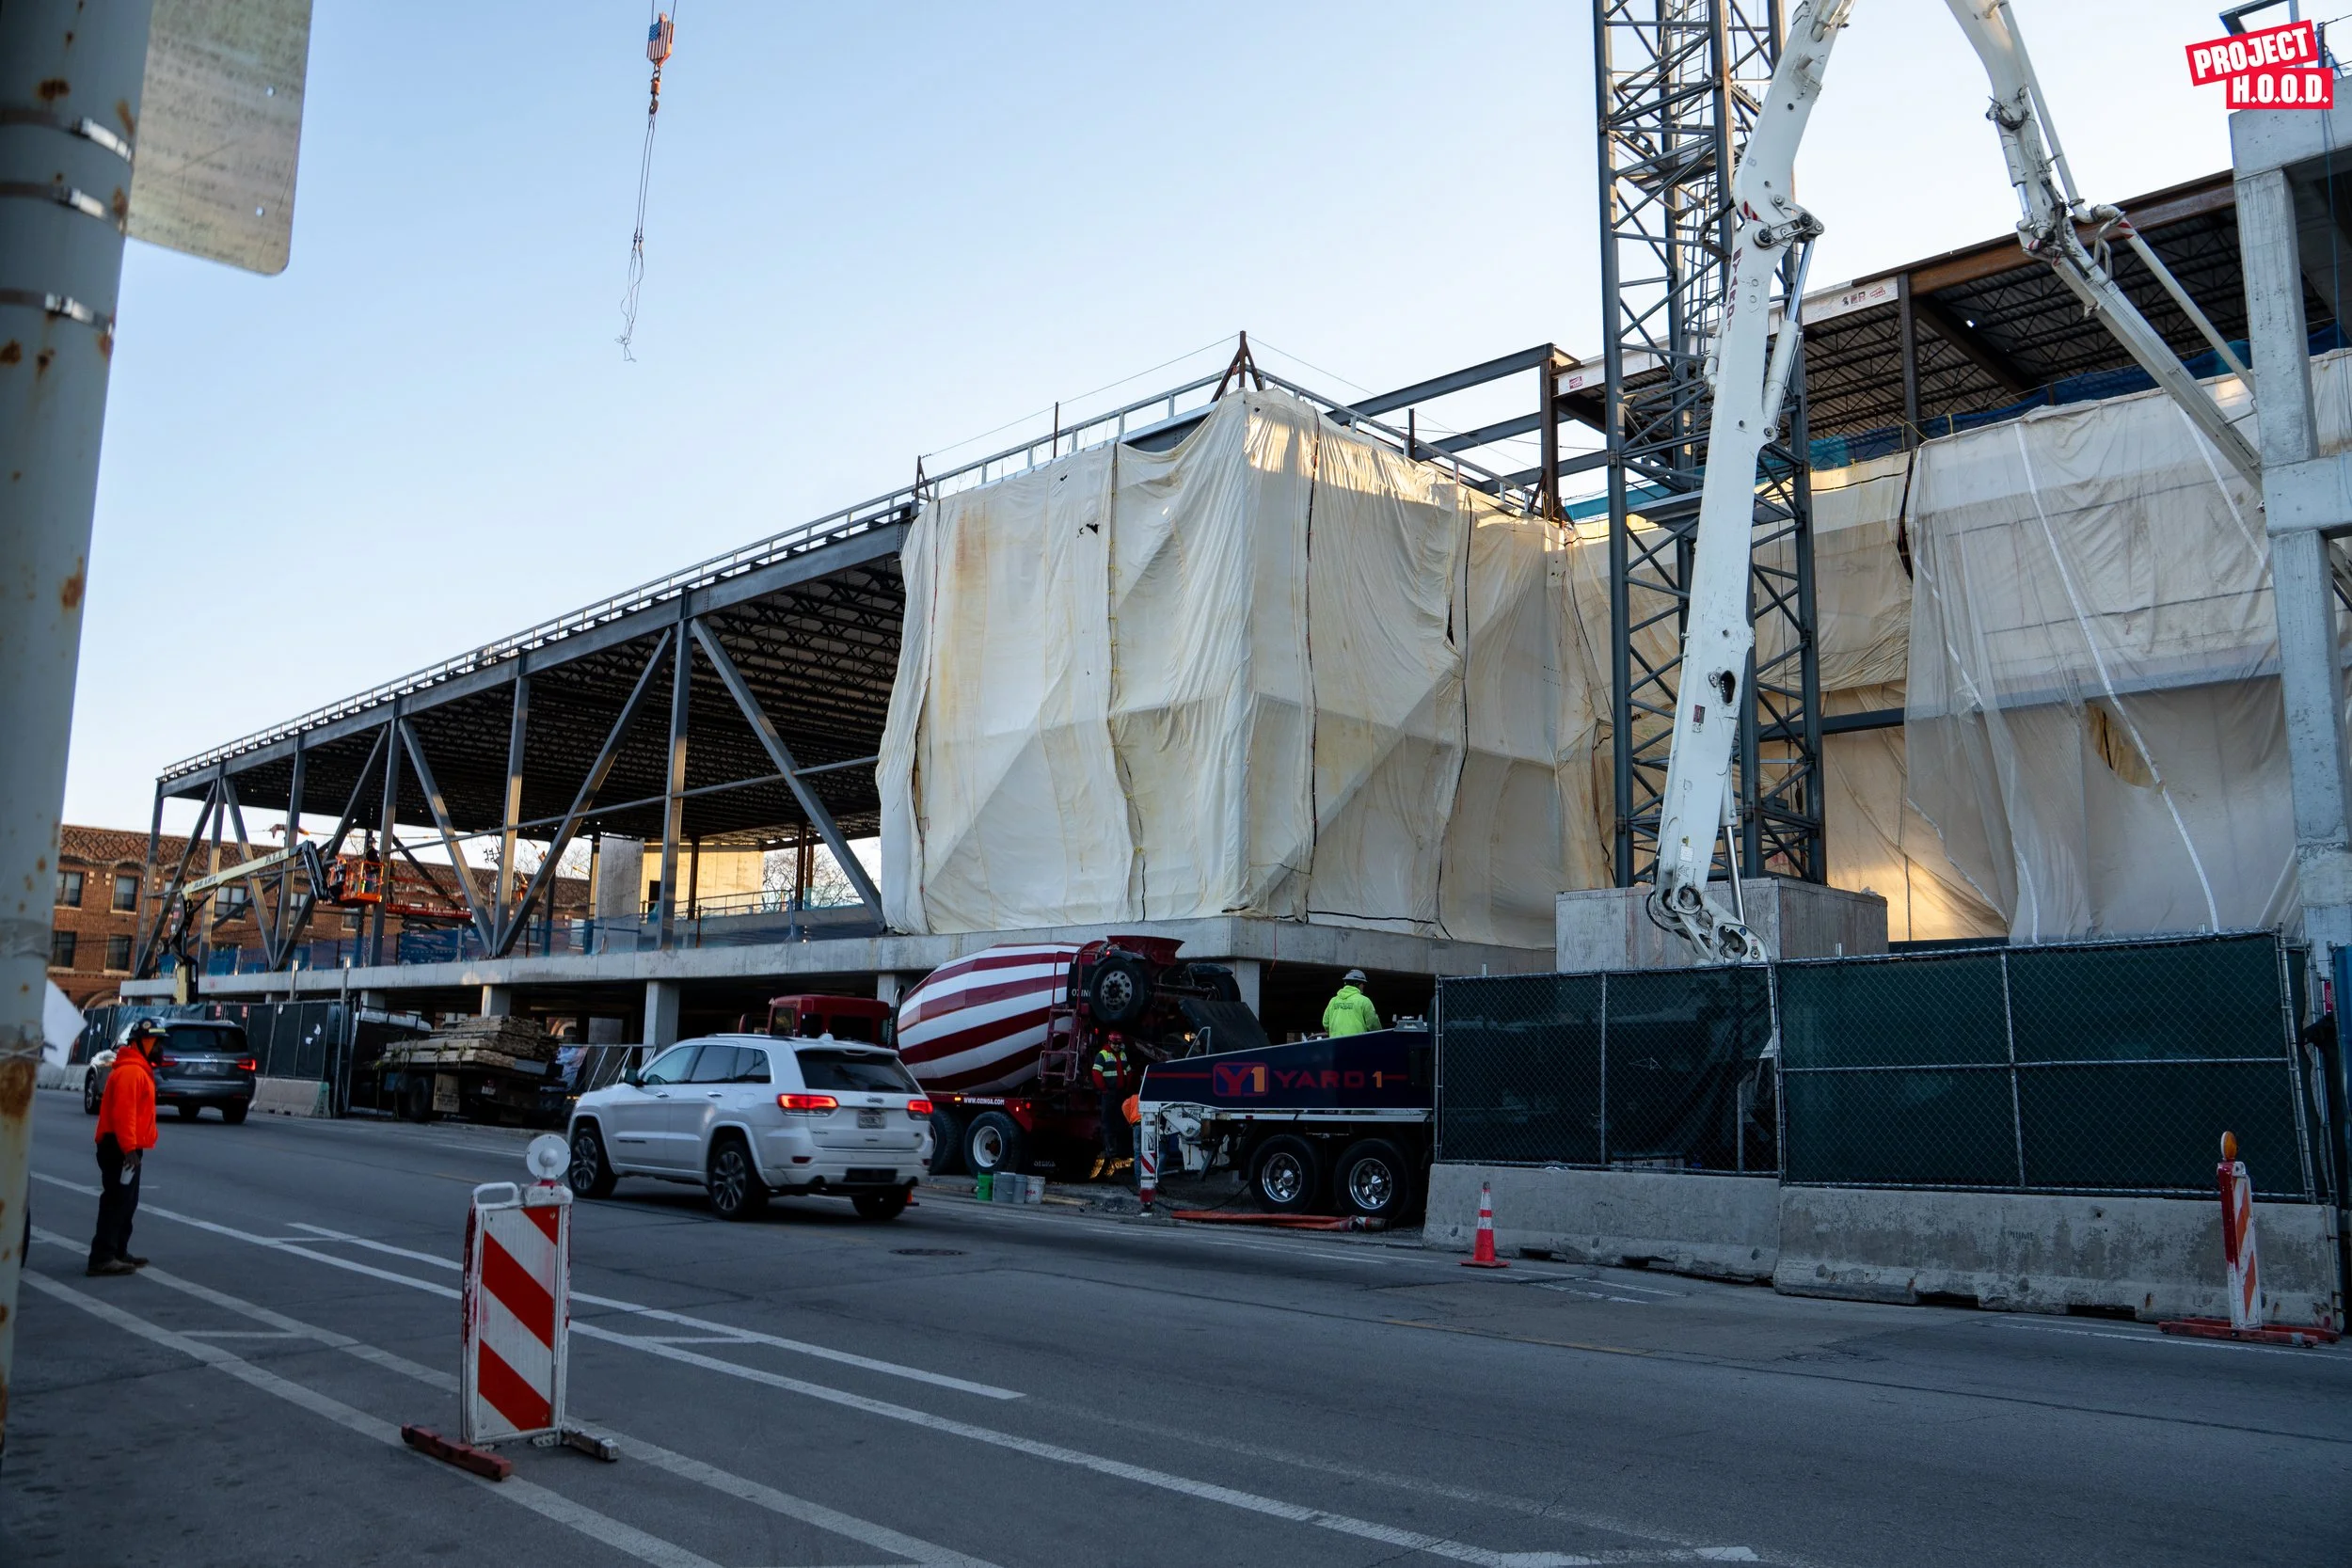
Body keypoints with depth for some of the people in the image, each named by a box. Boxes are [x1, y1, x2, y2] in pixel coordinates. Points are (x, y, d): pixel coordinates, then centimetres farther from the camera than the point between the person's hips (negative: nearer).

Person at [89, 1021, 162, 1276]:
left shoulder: (139, 1070, 18)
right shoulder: (131, 1072, -16)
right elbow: (123, 1113, -25)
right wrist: (129, 1148, -28)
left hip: (127, 1148, 11)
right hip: (121, 1149, -11)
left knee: (126, 1203, 16)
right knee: (116, 1203, -10)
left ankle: (118, 1253, 23)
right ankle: (102, 1258, -10)